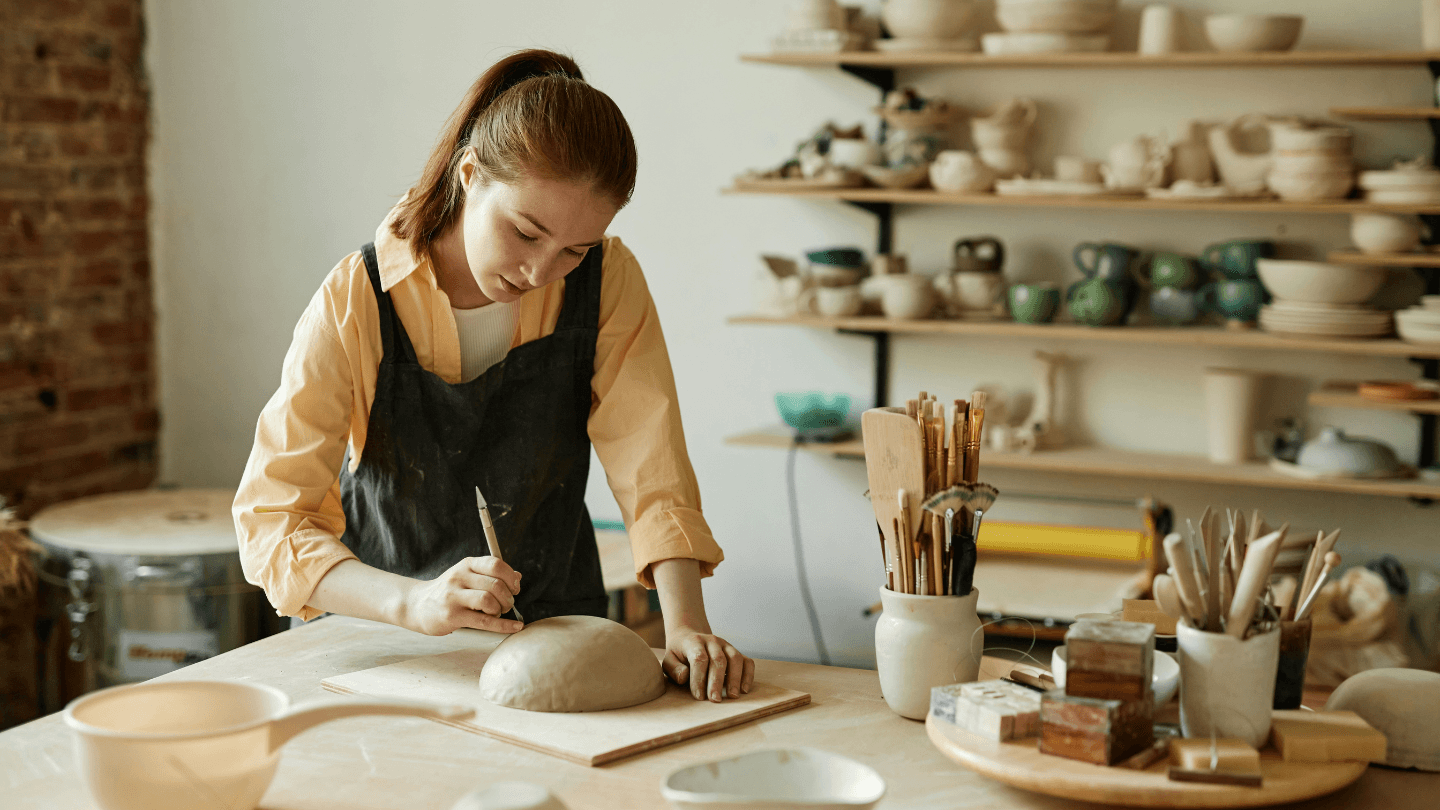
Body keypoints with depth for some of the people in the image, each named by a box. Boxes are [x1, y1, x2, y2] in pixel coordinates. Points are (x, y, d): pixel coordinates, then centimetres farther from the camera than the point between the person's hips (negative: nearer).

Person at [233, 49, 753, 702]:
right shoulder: (356, 303, -17)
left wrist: (685, 625, -26)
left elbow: (650, 472, -10)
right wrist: (414, 601, -36)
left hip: (555, 621, 1)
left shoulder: (608, 281, -9)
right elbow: (269, 517, -20)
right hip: (379, 627, 0)